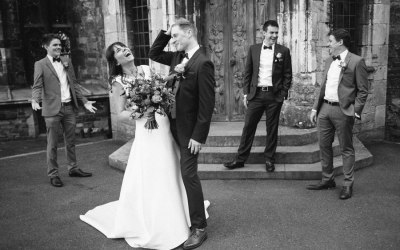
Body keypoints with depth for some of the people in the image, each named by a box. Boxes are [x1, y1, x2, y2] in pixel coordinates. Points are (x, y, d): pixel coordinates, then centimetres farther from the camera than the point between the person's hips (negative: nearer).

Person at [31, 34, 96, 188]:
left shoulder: (67, 62, 14)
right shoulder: (40, 64, -1)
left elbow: (74, 84, 16)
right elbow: (37, 86, -8)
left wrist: (84, 101, 11)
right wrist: (35, 101, -27)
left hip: (69, 107, 5)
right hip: (52, 110, -5)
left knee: (71, 141, 14)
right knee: (52, 144, 3)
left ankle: (73, 169, 27)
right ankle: (53, 174, 13)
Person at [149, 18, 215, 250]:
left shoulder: (203, 63, -19)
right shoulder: (177, 57, 6)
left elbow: (207, 104, -21)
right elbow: (154, 54, 21)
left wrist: (199, 136, -21)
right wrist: (165, 33, 6)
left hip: (189, 128, -8)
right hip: (174, 124, 9)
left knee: (189, 174, -5)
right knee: (180, 172, 18)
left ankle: (200, 228, 8)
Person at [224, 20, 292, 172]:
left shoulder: (283, 51, 2)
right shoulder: (253, 49, 6)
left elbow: (288, 75, 3)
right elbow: (247, 73, 8)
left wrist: (283, 94, -4)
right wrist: (246, 93, 3)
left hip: (274, 95, -1)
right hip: (256, 94, 1)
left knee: (272, 129, 7)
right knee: (248, 127, 3)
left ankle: (269, 160, 20)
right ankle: (240, 159, 12)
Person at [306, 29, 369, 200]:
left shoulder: (356, 61, -7)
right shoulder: (329, 62, 14)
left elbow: (363, 90, -8)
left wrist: (355, 112, -13)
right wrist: (315, 108, 12)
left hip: (343, 111, -7)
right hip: (325, 108, 7)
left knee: (346, 149, 3)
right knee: (324, 145, 12)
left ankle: (348, 185, 13)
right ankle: (327, 180, 25)